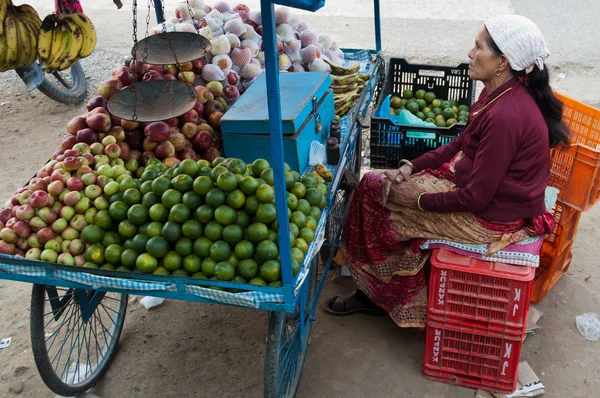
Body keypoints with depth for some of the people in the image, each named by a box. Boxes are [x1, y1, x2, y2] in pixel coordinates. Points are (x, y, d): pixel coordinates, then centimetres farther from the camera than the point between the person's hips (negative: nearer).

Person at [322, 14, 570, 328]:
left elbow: (476, 196, -26)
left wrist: (417, 199, -15)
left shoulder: (506, 116, -30)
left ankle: (375, 294, 19)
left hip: (490, 217, -10)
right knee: (375, 183, 7)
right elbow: (461, 143, 10)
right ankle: (375, 295, 20)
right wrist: (410, 167, -1)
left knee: (376, 193, -5)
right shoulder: (498, 94, 0)